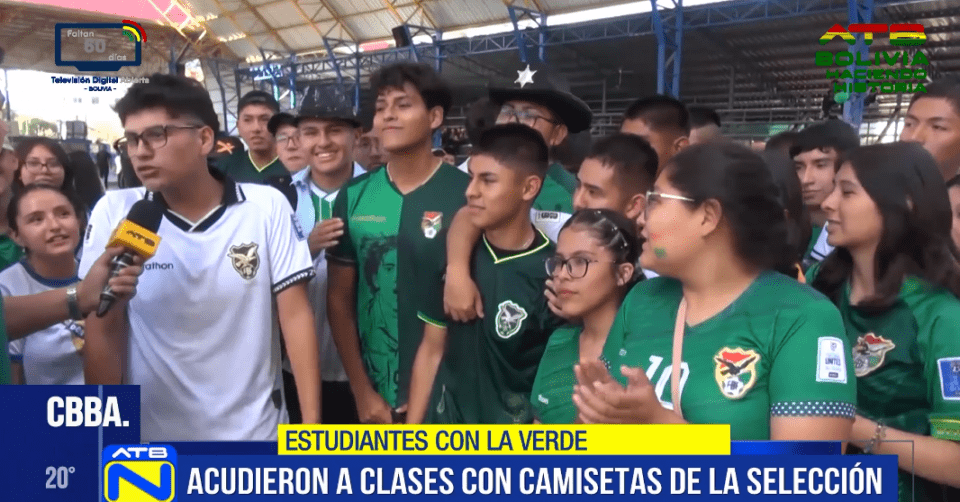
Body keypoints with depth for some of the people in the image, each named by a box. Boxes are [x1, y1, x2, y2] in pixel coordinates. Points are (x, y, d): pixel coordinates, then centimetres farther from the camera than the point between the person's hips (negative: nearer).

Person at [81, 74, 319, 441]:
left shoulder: (268, 207, -9)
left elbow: (296, 315, -8)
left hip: (255, 430, 0)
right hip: (152, 436, 1)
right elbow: (103, 333, -4)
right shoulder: (114, 213, -7)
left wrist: (311, 423, -11)